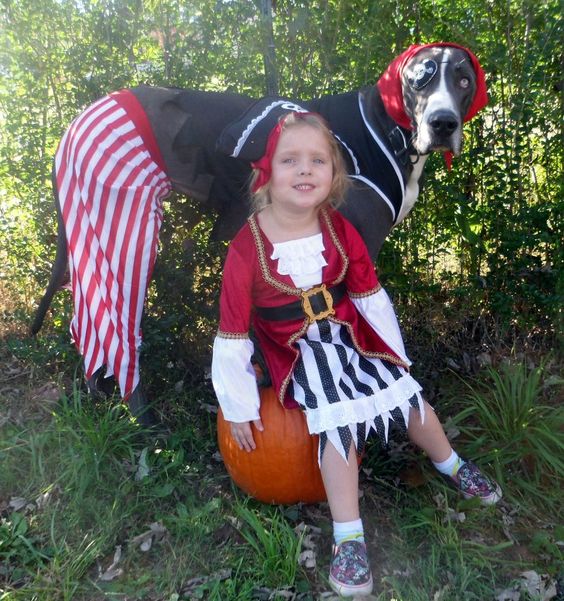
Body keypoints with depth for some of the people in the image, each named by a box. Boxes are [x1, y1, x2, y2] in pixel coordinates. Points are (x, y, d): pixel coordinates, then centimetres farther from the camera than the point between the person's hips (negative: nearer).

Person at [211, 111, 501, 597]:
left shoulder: (340, 231, -9)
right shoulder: (247, 248, -22)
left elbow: (370, 295, 3)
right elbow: (232, 334, -16)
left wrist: (393, 352, 9)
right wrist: (238, 407, -10)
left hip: (349, 334, 4)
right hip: (295, 351, -4)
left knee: (409, 394, 4)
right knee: (339, 422, -20)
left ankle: (451, 464, 34)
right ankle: (349, 537, -2)